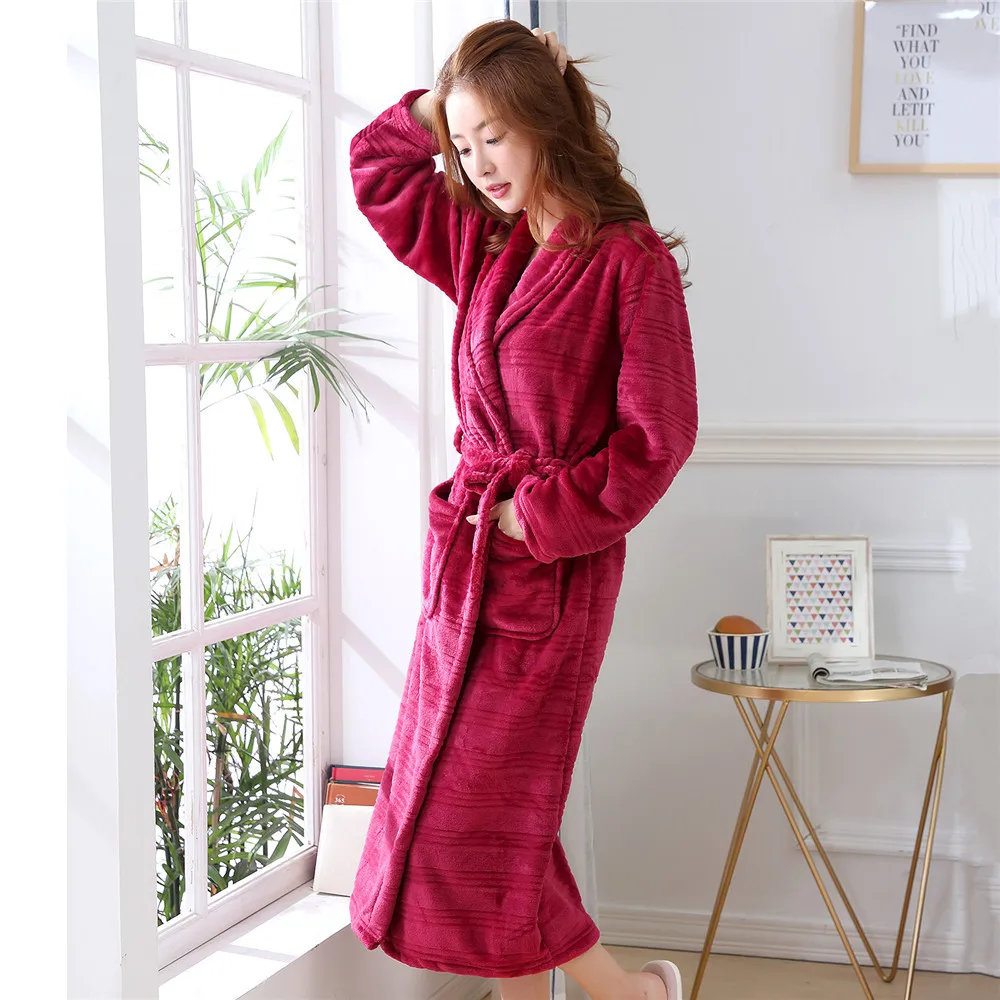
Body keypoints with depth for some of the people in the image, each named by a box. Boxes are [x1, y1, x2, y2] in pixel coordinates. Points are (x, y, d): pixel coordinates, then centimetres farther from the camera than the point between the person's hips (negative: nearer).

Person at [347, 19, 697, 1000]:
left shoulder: (629, 259, -11)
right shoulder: (483, 247, 10)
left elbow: (657, 437, -13)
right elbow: (376, 165, 20)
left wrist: (541, 516, -13)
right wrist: (446, 99, 8)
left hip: (552, 567, -7)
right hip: (464, 554, 7)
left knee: (475, 816, -5)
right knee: (473, 808, 8)